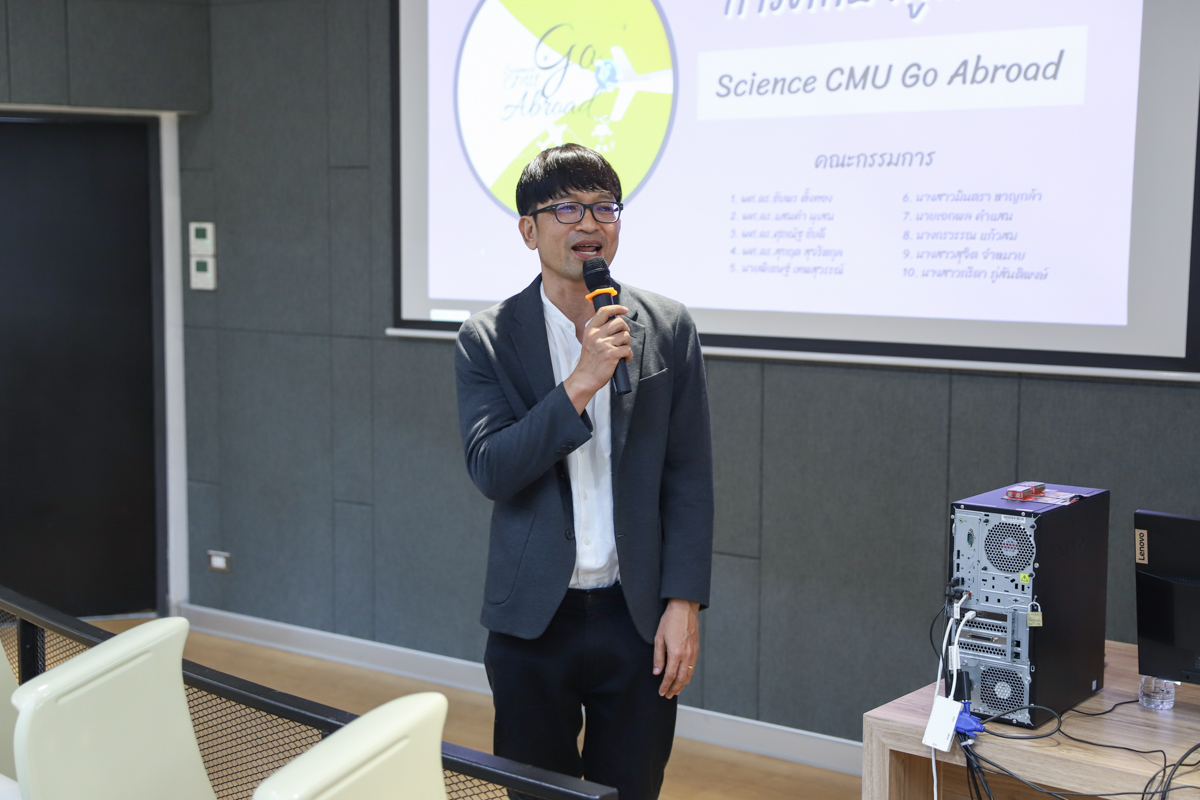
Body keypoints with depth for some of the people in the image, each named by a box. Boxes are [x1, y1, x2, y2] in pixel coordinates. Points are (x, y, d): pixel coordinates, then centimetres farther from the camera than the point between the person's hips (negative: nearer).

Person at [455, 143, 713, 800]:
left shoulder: (668, 329, 1)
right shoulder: (488, 339, -2)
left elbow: (689, 479, 1)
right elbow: (489, 470, -12)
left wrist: (684, 602, -5)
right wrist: (579, 384, -21)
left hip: (637, 617, 1)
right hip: (531, 620, 0)